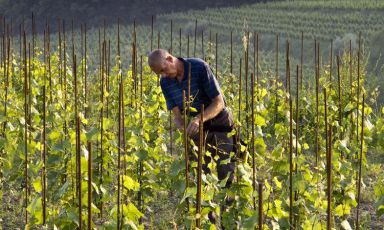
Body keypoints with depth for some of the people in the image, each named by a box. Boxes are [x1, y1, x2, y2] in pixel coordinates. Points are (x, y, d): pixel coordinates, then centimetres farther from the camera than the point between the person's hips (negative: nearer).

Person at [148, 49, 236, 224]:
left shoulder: (199, 67, -24)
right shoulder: (166, 82, -8)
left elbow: (219, 103, -23)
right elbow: (176, 115, -10)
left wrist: (199, 119, -39)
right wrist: (183, 128, -34)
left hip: (220, 125, -5)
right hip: (197, 130, 5)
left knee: (226, 177, -6)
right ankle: (209, 220, 15)